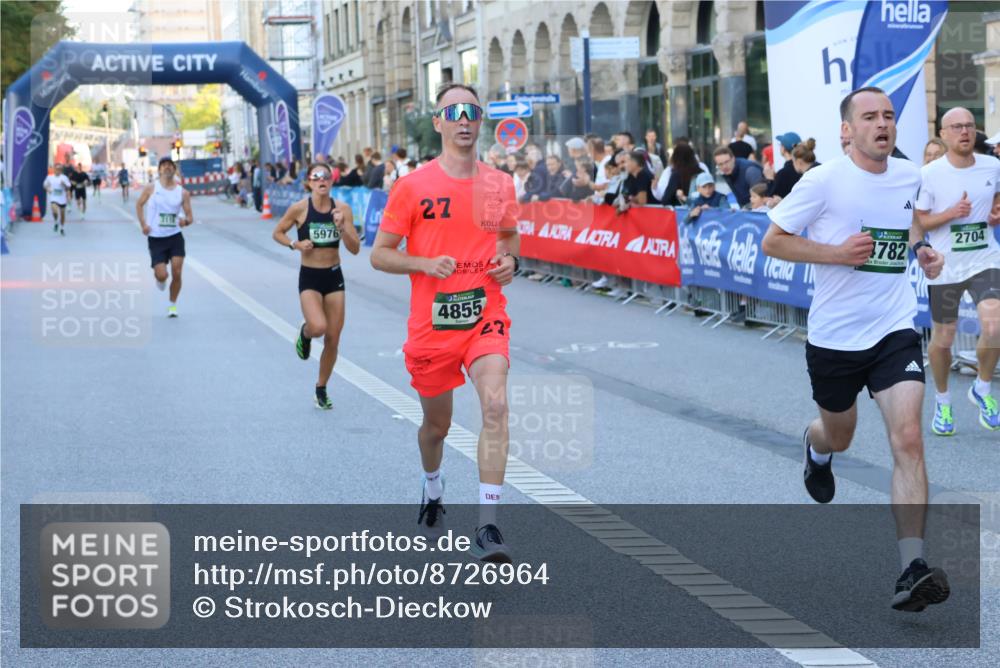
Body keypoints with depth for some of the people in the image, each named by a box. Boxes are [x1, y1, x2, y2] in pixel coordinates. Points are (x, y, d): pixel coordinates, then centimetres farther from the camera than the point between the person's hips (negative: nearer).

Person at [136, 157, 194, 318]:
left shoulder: (182, 192, 0)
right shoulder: (151, 188, -2)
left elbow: (190, 216, 3)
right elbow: (139, 204, 11)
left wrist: (186, 221, -21)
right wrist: (143, 224, -2)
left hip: (175, 237, 1)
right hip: (156, 238, -1)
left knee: (177, 273, -7)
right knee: (162, 275, -11)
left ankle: (172, 305, 13)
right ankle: (160, 279, 29)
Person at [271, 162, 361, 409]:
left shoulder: (342, 209, -4)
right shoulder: (300, 208, -8)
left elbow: (355, 248, -5)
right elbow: (277, 233, 6)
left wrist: (341, 226, -21)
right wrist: (295, 244, -12)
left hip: (334, 276, 3)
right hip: (309, 277, -3)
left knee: (333, 339, 5)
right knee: (318, 327, -27)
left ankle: (321, 389, 25)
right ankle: (304, 334, 12)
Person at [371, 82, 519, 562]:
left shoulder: (500, 184, 3)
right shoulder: (413, 186, -4)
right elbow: (379, 254, 0)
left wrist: (510, 261, -1)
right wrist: (425, 263, -17)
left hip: (486, 316, 0)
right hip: (431, 324, 0)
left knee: (496, 405, -23)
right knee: (436, 424, 15)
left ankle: (487, 527, -23)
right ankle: (432, 488, 50)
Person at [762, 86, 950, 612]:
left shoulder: (909, 176, 4)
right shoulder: (824, 181, -11)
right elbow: (772, 241, -7)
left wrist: (921, 250, 5)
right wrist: (836, 253, -18)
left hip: (894, 331, 2)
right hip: (834, 336, -2)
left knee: (907, 439, -16)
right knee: (839, 437, 18)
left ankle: (912, 569, -19)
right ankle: (816, 448, 59)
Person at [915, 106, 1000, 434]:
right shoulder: (929, 174, -10)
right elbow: (916, 223, -6)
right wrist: (950, 213, -20)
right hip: (944, 268, -1)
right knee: (942, 339, 8)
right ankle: (942, 401, 33)